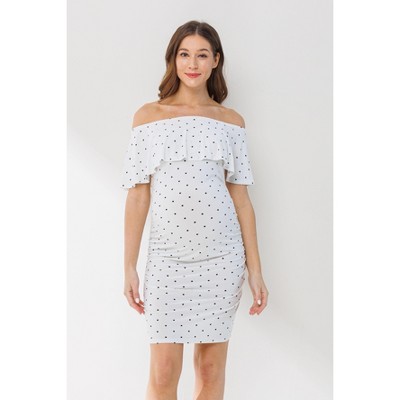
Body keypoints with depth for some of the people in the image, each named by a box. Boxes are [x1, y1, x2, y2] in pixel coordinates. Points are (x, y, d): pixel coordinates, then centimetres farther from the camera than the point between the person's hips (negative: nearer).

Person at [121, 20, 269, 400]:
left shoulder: (231, 121, 7)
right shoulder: (148, 115, 4)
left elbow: (241, 197, 6)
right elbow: (138, 196, 2)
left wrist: (255, 269, 2)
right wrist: (129, 267, -1)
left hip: (222, 256, 1)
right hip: (167, 257, -1)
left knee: (211, 366, 7)